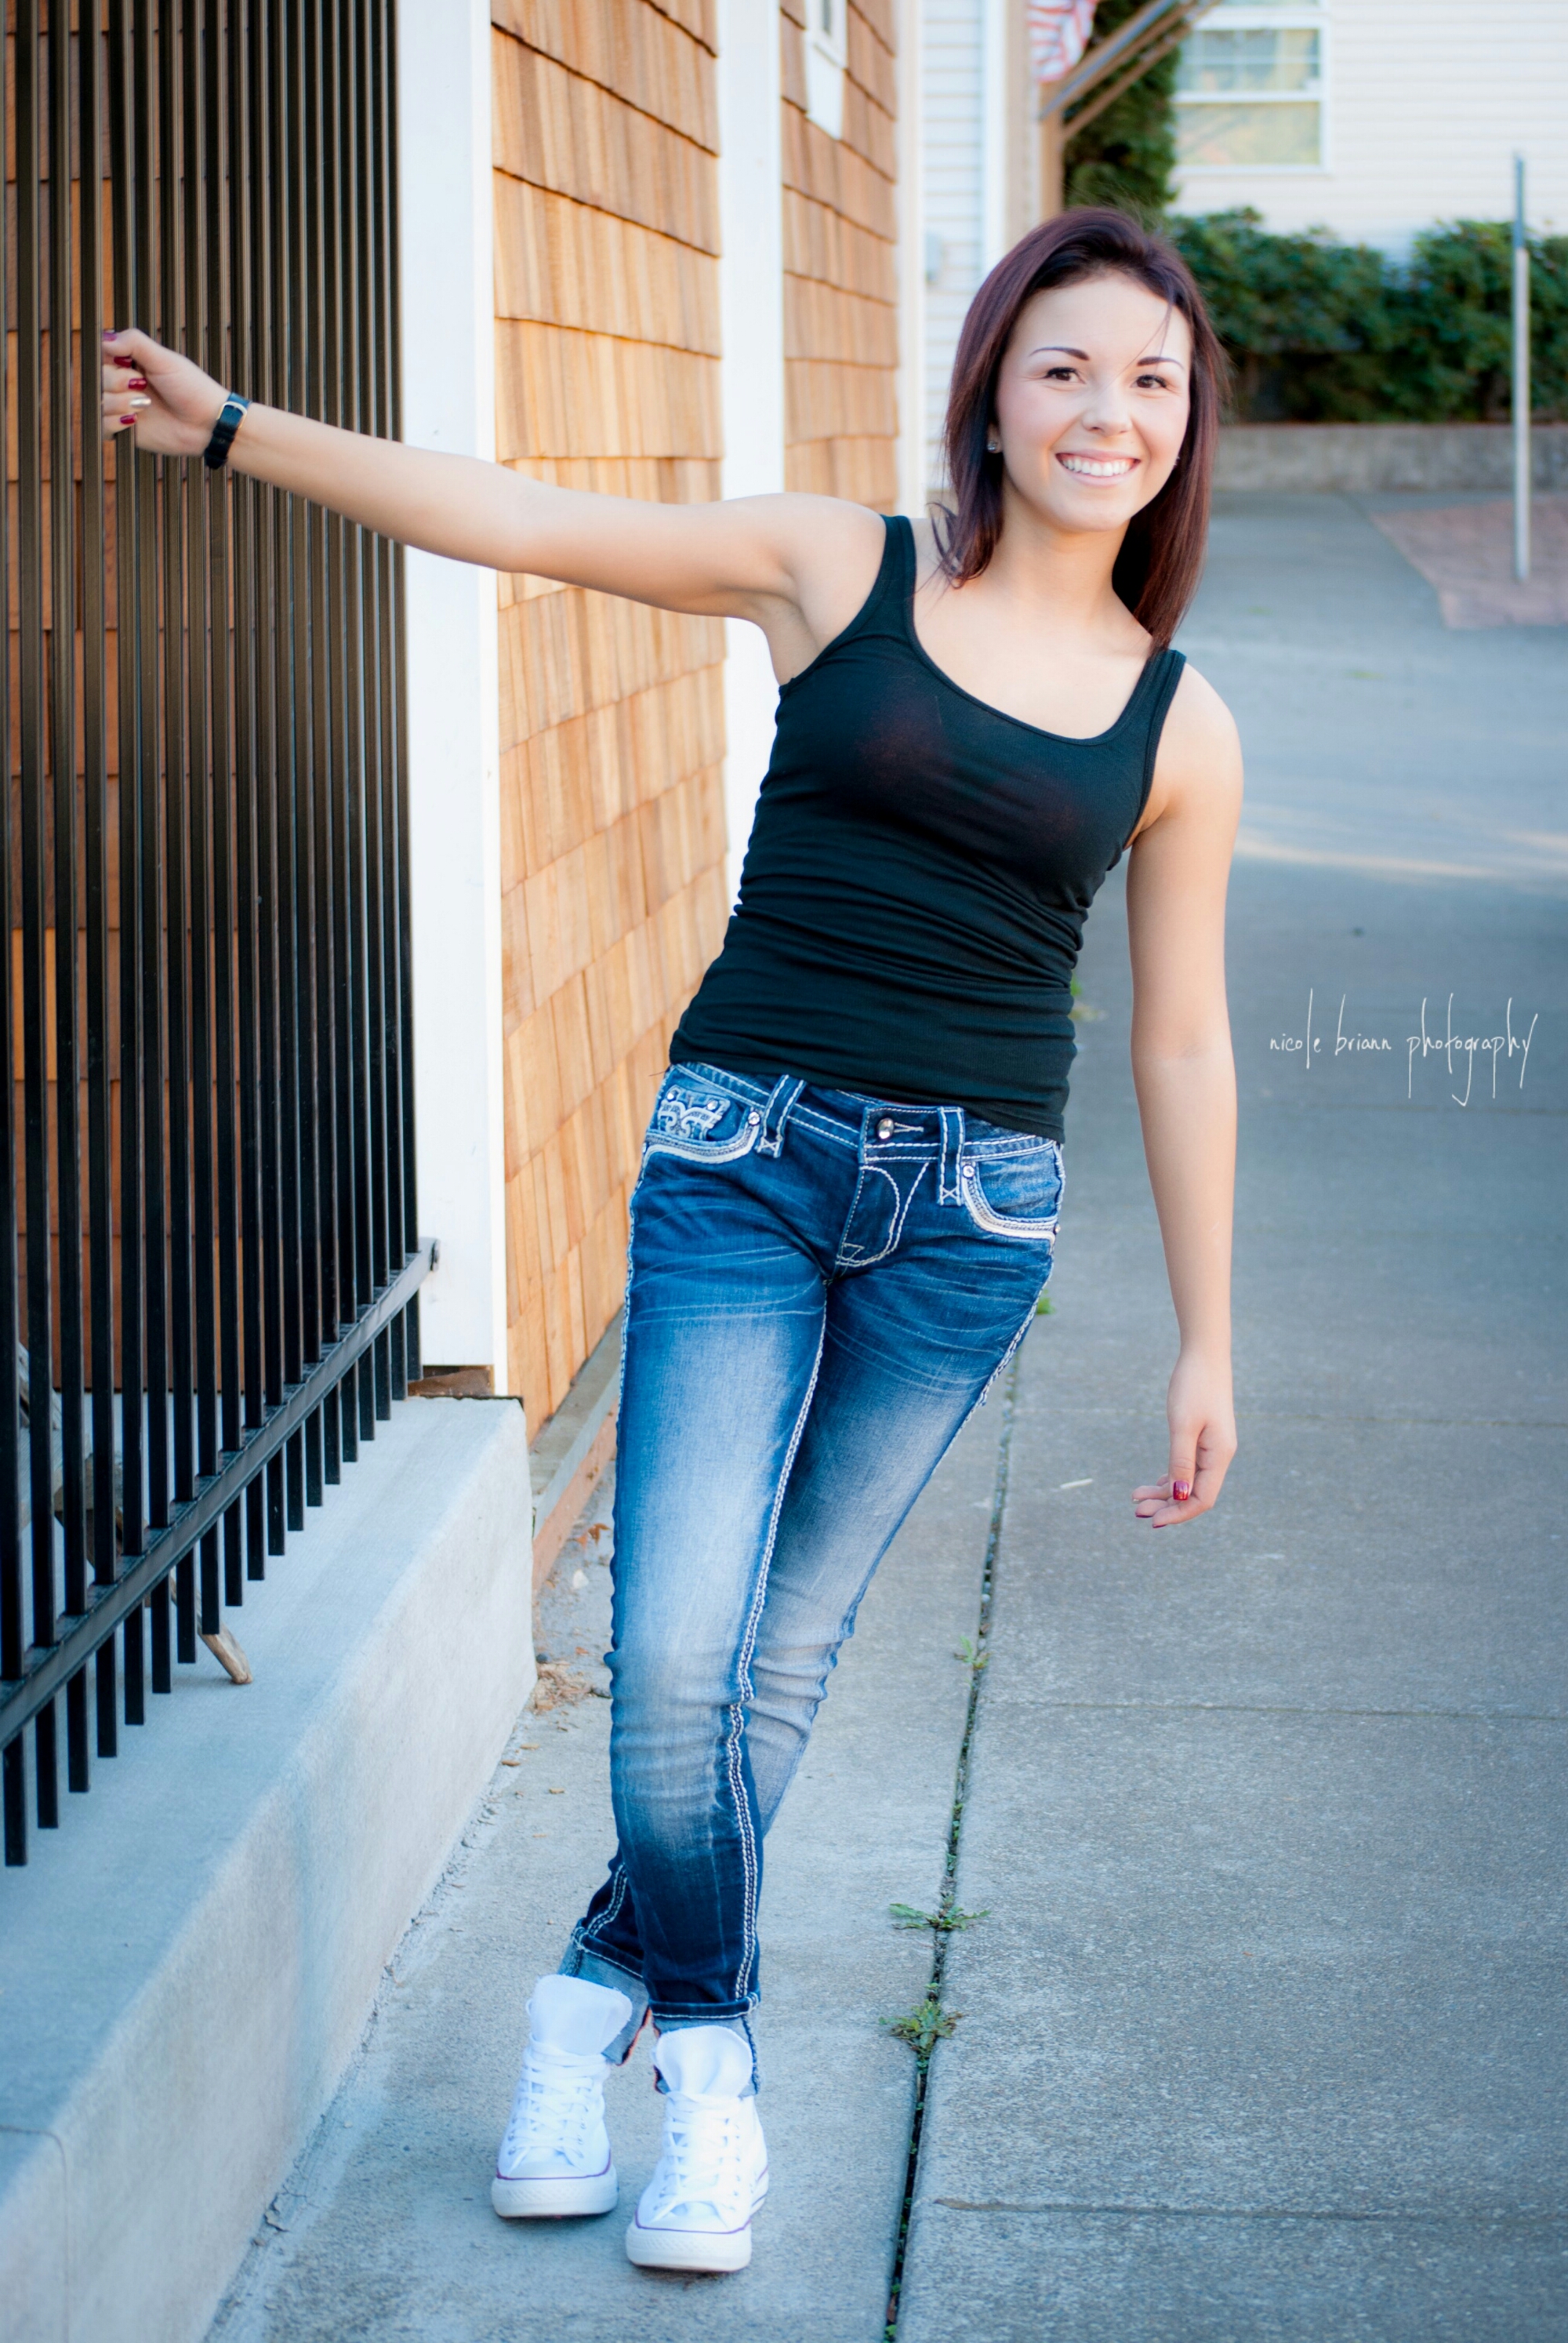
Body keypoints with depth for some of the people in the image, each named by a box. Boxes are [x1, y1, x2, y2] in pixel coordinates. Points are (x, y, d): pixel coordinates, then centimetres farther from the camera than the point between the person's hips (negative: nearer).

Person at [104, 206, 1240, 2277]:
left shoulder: (1177, 727, 6)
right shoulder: (836, 571, 2)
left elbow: (1183, 1047, 10)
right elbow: (524, 525, 1)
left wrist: (1206, 1345, 12)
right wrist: (233, 432, -2)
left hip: (972, 1211, 1)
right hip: (742, 1154, -1)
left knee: (782, 1656, 5)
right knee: (671, 1651, -9)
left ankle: (603, 1993, 28)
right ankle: (713, 2063, 15)